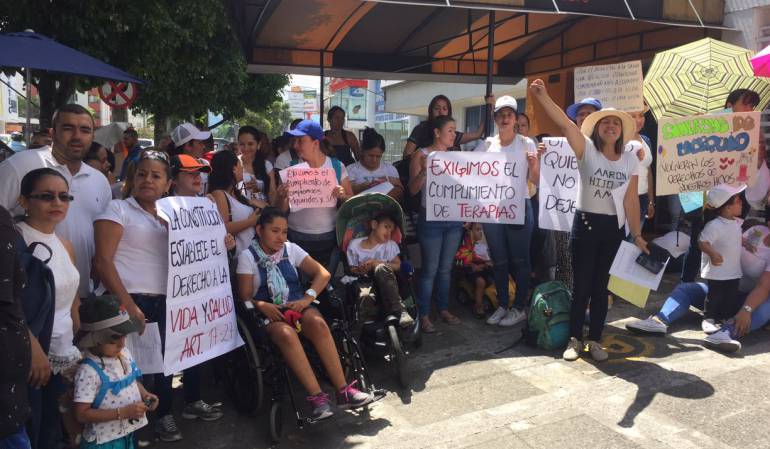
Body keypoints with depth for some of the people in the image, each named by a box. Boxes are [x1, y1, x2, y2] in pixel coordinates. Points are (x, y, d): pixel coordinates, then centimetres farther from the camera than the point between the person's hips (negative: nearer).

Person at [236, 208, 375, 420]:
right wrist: (261, 305, -21)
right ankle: (317, 396, -37)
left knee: (319, 324, -32)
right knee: (286, 335, -37)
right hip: (269, 314, -2)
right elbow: (245, 297, 0)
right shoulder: (248, 256, 5)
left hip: (298, 306, 3)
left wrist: (307, 298, -7)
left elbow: (323, 273, 8)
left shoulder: (290, 249, 13)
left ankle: (343, 390, -31)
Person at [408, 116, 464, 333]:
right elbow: (413, 190, -8)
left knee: (446, 268, 11)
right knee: (430, 269, -2)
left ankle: (444, 309, 23)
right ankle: (424, 315, 7)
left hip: (454, 218, 5)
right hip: (431, 218, -5)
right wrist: (424, 171, -23)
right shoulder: (421, 155, -2)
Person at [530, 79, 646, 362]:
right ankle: (575, 339, 17)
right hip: (585, 224, -3)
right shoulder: (586, 150, -5)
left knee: (600, 286, 12)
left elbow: (631, 200, 5)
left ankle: (595, 340, 23)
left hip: (614, 228, 3)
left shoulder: (630, 160, 4)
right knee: (581, 285, 3)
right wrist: (543, 97, -35)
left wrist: (636, 235, 5)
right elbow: (565, 124, -22)